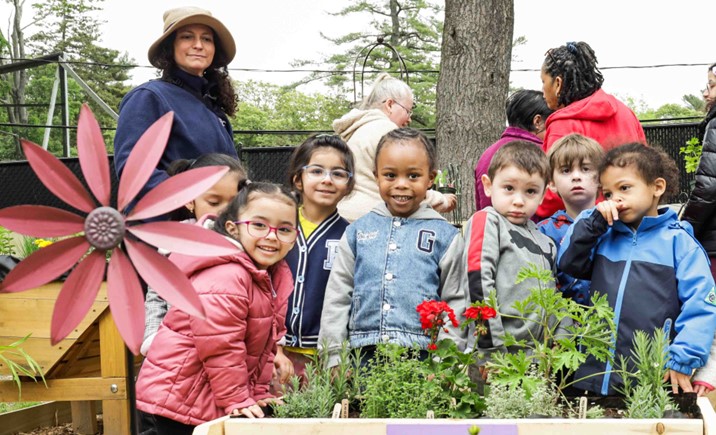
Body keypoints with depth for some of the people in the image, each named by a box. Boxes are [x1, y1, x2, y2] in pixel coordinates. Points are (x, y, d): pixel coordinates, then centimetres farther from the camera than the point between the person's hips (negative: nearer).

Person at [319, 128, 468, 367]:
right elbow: (337, 296, 11)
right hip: (363, 355, 2)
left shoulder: (446, 237, 5)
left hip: (423, 355, -2)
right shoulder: (357, 231, 10)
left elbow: (455, 303, 6)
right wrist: (334, 357, 6)